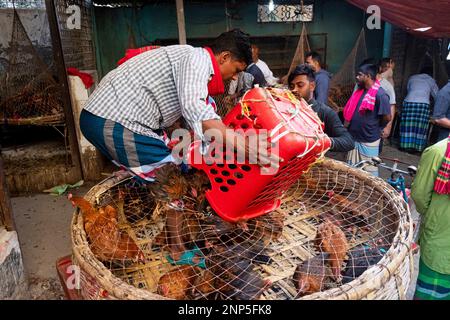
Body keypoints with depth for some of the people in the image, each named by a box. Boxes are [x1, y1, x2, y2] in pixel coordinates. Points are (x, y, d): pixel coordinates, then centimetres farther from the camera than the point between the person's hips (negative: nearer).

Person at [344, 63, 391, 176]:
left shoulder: (380, 94, -18)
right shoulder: (360, 90, 6)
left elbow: (387, 117, -17)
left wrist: (375, 128, -2)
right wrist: (348, 126, 7)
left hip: (369, 140, -7)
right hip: (353, 138, 8)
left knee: (369, 171, 7)